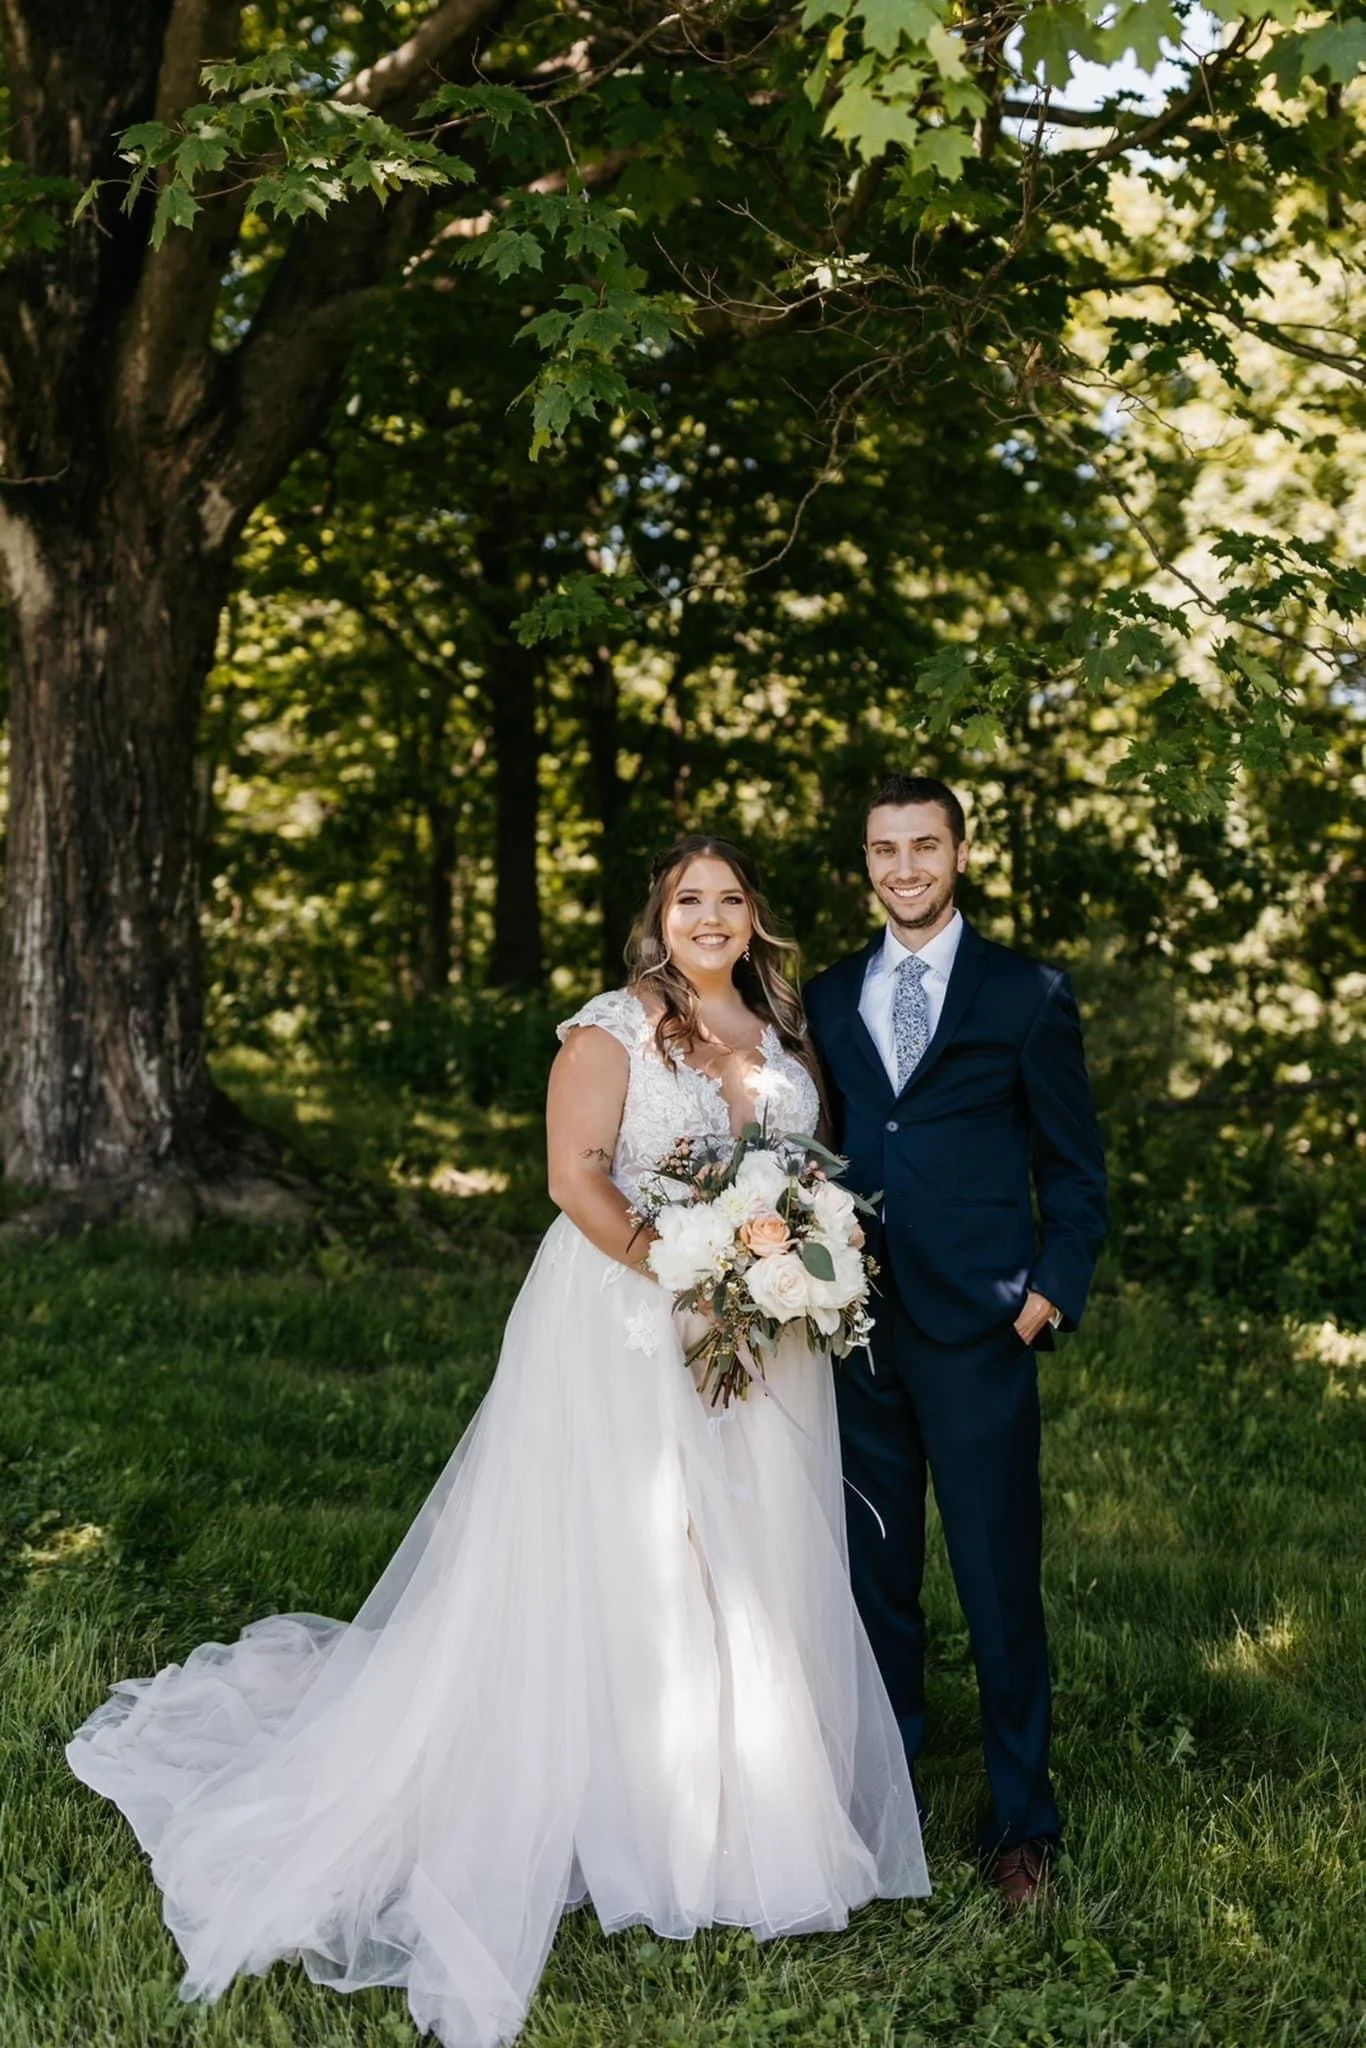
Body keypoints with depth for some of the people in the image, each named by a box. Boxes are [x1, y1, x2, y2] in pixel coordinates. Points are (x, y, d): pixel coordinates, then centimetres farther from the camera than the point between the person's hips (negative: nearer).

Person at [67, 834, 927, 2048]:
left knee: (757, 1571, 10)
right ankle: (627, 1824, 11)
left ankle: (749, 1813, 25)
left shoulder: (788, 1038, 11)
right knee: (612, 1567, -2)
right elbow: (576, 1178, -14)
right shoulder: (611, 1031, -6)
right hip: (627, 1337, -6)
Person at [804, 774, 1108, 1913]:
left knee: (999, 1584, 1)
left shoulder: (1027, 996, 1)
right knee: (875, 1576, 12)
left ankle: (1022, 1826, 14)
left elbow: (1075, 1168, 3)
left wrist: (1053, 1295, -7)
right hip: (857, 1330, 4)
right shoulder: (829, 998, 12)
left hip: (977, 1333, -4)